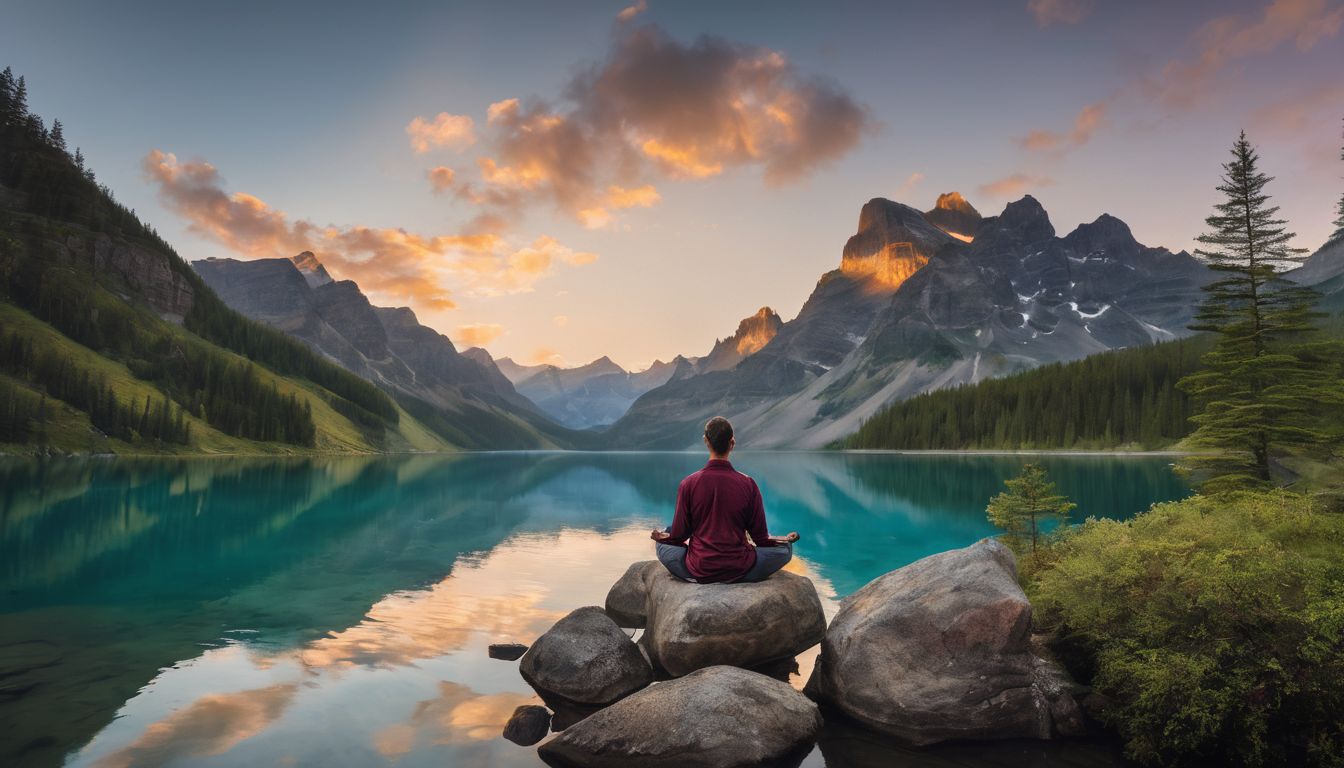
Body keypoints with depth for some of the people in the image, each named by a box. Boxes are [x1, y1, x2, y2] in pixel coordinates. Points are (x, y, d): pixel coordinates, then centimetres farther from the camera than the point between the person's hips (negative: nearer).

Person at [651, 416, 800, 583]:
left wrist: (661, 536, 21)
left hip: (697, 573, 1)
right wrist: (786, 539, 20)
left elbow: (679, 535, -3)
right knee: (785, 548, 20)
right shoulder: (748, 484, -11)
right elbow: (760, 537, -2)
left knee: (662, 543, 28)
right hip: (740, 573, -1)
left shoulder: (689, 483, -11)